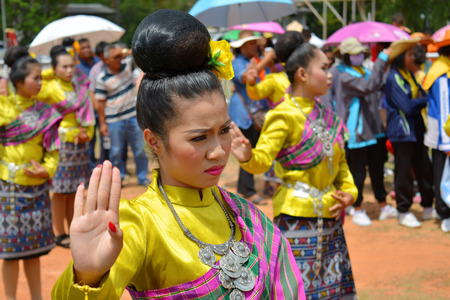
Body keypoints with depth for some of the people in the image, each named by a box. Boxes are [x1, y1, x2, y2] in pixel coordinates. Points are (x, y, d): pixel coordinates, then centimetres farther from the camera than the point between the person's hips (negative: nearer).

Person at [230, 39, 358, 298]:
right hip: (298, 217, -7)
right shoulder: (285, 115, -10)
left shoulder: (326, 115, 13)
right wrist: (247, 157, -44)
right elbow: (263, 159, -22)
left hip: (330, 216, 7)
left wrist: (349, 192, 5)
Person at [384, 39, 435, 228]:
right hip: (401, 131, -9)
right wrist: (425, 100, -8)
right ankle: (403, 212, 9)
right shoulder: (393, 78, -15)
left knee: (424, 168, 12)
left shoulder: (409, 75, 14)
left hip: (416, 129, 9)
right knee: (404, 172, -1)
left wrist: (422, 98, -8)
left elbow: (421, 95, 15)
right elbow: (407, 106, -21)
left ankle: (428, 208, 23)